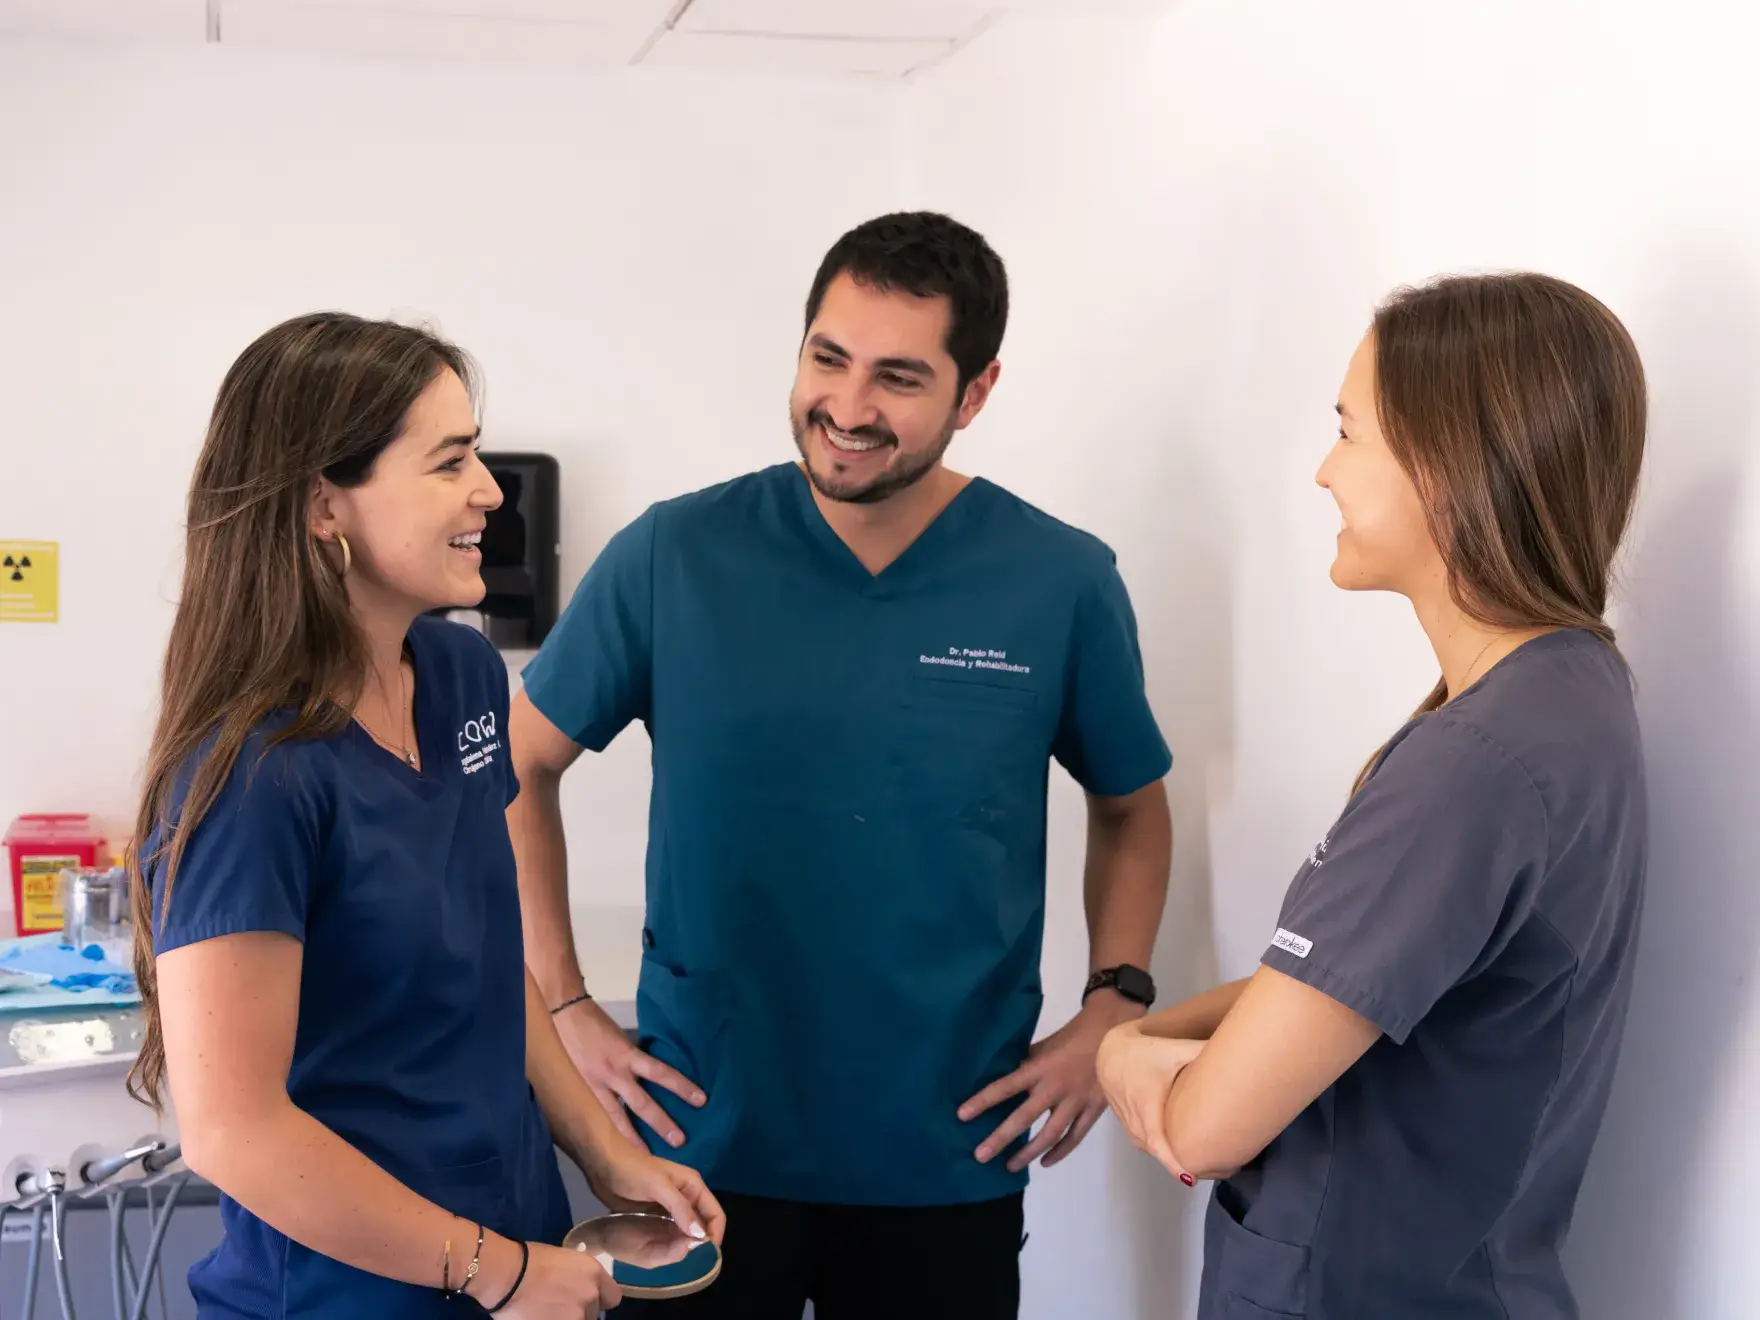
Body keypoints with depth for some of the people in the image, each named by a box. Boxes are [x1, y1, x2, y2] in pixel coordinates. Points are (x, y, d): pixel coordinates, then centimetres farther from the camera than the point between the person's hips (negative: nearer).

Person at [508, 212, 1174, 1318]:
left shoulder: (1064, 584, -6)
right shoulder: (674, 558, -8)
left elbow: (1133, 808, 9)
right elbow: (520, 768, 3)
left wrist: (1114, 1005, -4)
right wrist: (563, 1007, -3)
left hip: (952, 1160, 1)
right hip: (705, 1136, 0)